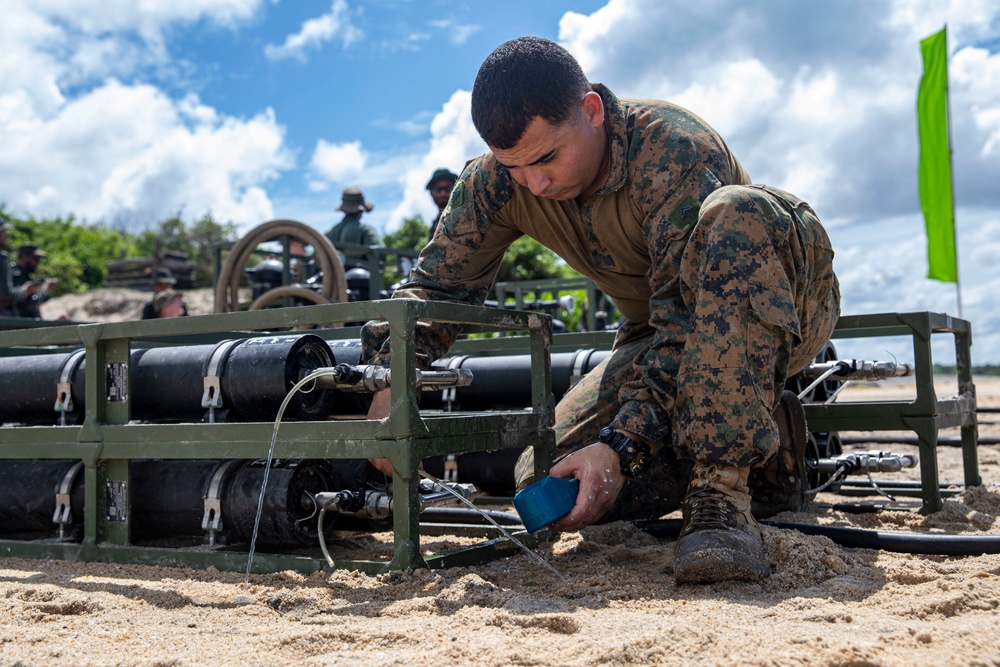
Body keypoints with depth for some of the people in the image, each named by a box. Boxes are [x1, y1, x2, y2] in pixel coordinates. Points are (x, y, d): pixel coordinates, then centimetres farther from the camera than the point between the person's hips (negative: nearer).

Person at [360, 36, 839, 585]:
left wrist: (623, 443, -41)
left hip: (776, 311, -4)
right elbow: (438, 281, -8)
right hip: (660, 337, 5)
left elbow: (688, 318, -33)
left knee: (734, 214, -38)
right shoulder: (498, 180, -12)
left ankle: (723, 483, -35)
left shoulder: (674, 149, -29)